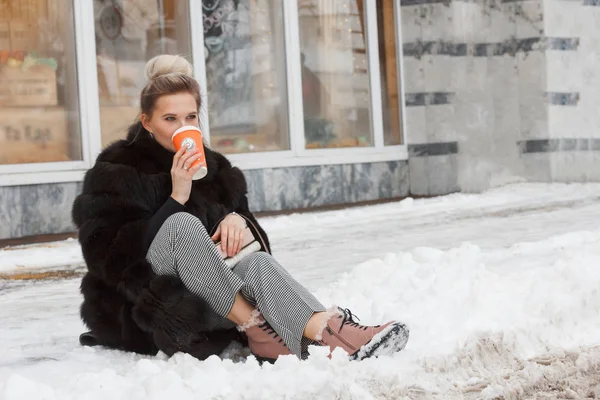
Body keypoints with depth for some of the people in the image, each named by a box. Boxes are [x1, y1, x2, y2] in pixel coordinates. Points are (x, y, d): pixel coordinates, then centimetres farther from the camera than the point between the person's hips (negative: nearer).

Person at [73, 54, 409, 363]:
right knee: (182, 223, -31)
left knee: (257, 264, -28)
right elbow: (109, 257, -16)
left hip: (204, 307, 5)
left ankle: (325, 329, -52)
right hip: (135, 309, -4)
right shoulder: (114, 172, -5)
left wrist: (237, 219, -11)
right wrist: (175, 199, -21)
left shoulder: (212, 166, 13)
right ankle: (254, 330, -34)